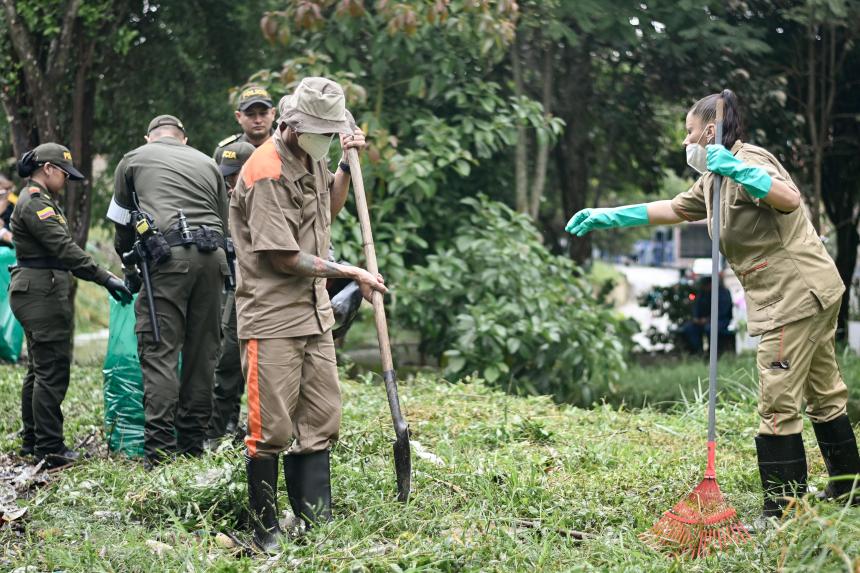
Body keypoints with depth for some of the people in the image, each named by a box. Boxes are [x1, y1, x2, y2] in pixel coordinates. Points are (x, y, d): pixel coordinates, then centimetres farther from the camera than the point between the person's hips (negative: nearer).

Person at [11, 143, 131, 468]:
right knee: (52, 371, -10)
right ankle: (50, 449, -9)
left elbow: (60, 249, 21)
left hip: (38, 294, 11)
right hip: (42, 293, -11)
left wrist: (101, 277, 18)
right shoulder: (35, 203, -14)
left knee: (39, 369, 16)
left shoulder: (38, 201, 20)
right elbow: (64, 248, -22)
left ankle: (32, 440, 22)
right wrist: (105, 278, -23)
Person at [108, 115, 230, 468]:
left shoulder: (134, 160, 18)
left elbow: (122, 225, 24)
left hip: (167, 256, -3)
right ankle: (192, 447, 13)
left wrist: (130, 270, 37)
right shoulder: (207, 164, 25)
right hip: (212, 254, 4)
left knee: (159, 353, -5)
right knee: (202, 353, 9)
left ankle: (160, 451, -13)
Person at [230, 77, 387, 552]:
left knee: (320, 422, 9)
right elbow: (285, 258, -19)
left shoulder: (313, 158, 10)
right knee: (272, 429, -4)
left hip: (315, 312, 9)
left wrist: (346, 164, 14)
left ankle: (317, 524, 16)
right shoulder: (266, 172, -17)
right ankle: (265, 530, 8)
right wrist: (352, 273, -12)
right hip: (271, 317, -9)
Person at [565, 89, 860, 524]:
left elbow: (789, 198, -30)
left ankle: (783, 510, -6)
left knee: (778, 406, -9)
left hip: (795, 296, -11)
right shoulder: (714, 178, 18)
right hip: (812, 294, 11)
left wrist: (736, 169, -36)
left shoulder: (749, 160, -13)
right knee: (824, 395, 17)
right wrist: (606, 218, 23)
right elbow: (672, 209, 26)